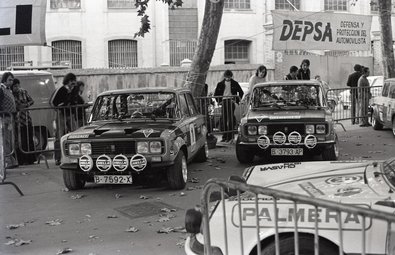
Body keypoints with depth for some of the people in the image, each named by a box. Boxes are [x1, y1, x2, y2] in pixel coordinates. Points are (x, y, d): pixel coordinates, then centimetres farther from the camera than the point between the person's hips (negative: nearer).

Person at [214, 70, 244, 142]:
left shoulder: (234, 83, 4)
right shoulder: (220, 84, 9)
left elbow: (241, 93, 8)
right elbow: (216, 94, 16)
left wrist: (237, 101, 1)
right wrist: (219, 101, 6)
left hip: (231, 101, -2)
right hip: (224, 101, 3)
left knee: (230, 119, -8)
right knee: (224, 119, 2)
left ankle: (230, 136, -7)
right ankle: (225, 136, 7)